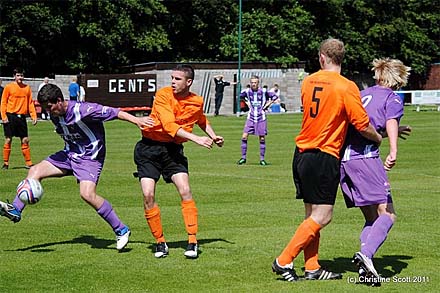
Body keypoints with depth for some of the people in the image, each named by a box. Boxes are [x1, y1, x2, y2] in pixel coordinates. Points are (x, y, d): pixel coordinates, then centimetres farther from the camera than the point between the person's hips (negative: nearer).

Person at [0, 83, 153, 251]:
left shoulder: (83, 110, -24)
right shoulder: (55, 115, 0)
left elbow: (114, 112, -22)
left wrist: (136, 120, -28)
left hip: (90, 157, -8)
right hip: (70, 154, 8)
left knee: (87, 194, -25)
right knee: (35, 171, -3)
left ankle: (121, 230, -14)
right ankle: (15, 210, 0)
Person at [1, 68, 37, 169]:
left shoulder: (27, 88, 9)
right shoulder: (8, 87, -1)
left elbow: (30, 103, 12)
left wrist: (34, 116, 4)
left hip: (22, 117, 3)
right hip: (10, 116, -3)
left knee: (25, 140, 4)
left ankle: (28, 163, 10)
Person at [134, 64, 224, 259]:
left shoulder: (197, 102, 1)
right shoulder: (163, 95, -15)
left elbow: (202, 121, 27)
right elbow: (169, 126, -26)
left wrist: (213, 137, 13)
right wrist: (196, 139, -32)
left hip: (173, 149, 3)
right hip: (150, 147, -2)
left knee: (185, 191, -14)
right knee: (148, 194, -11)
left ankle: (193, 241, -7)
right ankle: (160, 242, 4)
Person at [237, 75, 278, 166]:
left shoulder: (263, 92, -7)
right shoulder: (247, 92, -1)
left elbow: (275, 96, 2)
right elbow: (240, 96, 19)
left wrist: (266, 105, -3)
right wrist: (247, 103, 9)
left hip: (261, 118, -2)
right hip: (251, 117, 2)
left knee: (262, 138, 0)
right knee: (244, 137, -7)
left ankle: (262, 159, 10)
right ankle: (243, 157, 3)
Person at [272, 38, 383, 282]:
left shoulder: (307, 82, 7)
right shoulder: (346, 87, -12)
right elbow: (363, 126, -12)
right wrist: (379, 138, 9)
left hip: (302, 154, 7)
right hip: (324, 157, -7)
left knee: (312, 214, 13)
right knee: (322, 216, -2)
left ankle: (312, 268, 14)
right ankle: (284, 261, -5)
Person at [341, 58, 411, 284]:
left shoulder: (363, 94, 26)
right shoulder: (392, 98, 7)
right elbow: (391, 122, -14)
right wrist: (393, 151, -31)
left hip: (342, 157, 7)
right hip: (365, 156, -7)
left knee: (371, 217, 12)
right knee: (387, 215, -6)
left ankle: (365, 267, -5)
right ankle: (366, 254, -29)